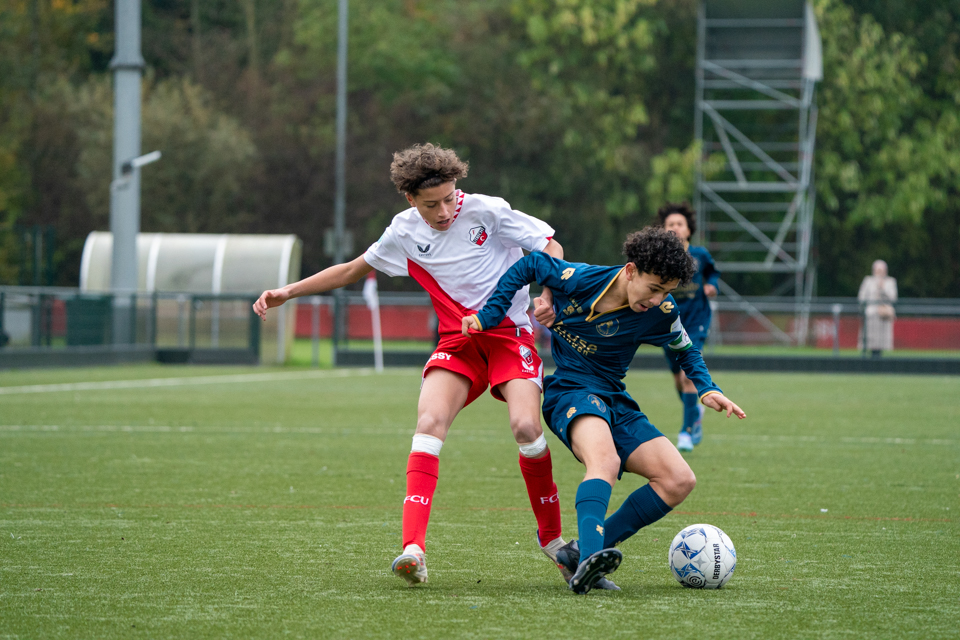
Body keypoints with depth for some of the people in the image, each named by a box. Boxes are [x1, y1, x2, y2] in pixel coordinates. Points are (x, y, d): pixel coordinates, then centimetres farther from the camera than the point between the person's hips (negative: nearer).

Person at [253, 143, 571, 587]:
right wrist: (287, 292, 16)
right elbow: (354, 269, 19)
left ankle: (551, 537, -1)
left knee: (525, 425, -24)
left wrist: (546, 295, -21)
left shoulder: (486, 211, -10)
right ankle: (414, 547, -31)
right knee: (429, 421, -23)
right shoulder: (404, 233, 2)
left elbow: (550, 246, -2)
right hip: (457, 340, 3)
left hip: (510, 332, -3)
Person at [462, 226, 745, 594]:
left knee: (679, 480, -12)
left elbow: (685, 351, 14)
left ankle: (583, 553, -13)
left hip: (613, 401, 5)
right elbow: (529, 266, 4)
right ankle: (590, 555, -59)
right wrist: (488, 316, 0)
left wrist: (707, 389, -4)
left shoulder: (660, 312, -6)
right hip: (569, 390, -5)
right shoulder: (578, 279, -14)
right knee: (605, 459, -37)